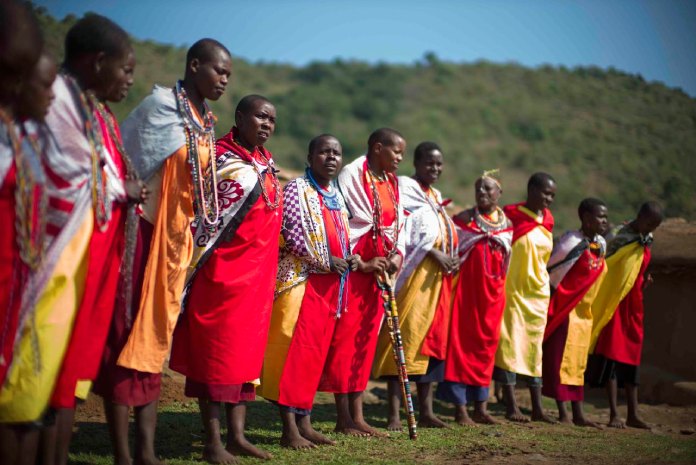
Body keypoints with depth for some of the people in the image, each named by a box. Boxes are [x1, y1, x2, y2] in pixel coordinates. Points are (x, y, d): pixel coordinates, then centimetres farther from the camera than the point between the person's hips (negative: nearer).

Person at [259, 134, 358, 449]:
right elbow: (291, 233, -16)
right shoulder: (297, 189, -6)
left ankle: (304, 422, 14)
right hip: (301, 281, -8)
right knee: (295, 351, -8)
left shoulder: (337, 196, 18)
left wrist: (351, 258, 2)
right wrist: (325, 262, -18)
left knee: (316, 353, 8)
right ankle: (289, 429, -7)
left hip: (330, 285, 8)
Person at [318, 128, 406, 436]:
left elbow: (398, 223, 15)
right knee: (344, 337, -4)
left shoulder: (392, 182, 16)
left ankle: (357, 415, 12)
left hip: (378, 269, 7)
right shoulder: (352, 174, -8)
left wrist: (397, 254, -4)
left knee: (366, 339, 7)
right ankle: (343, 419, 0)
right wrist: (360, 263, -17)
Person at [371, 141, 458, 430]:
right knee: (404, 338, -11)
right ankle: (394, 413, -11)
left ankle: (426, 411, 13)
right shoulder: (406, 189, -3)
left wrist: (451, 258, 5)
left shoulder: (436, 197, 22)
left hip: (437, 277, 8)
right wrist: (434, 254, -19)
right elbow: (406, 233, -14)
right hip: (413, 274, -8)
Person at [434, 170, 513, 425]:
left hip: (492, 291, 4)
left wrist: (501, 286, 14)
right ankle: (460, 408, 0)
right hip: (467, 287, -4)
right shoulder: (463, 218, -1)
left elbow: (506, 261, 17)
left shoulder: (507, 224, 10)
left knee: (486, 343, 8)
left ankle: (481, 407, 16)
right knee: (461, 342, -4)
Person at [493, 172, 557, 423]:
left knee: (535, 346, 8)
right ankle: (511, 406, 1)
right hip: (512, 290, -6)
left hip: (538, 293, 6)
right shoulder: (509, 215, -8)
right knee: (510, 343, -3)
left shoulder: (547, 220, 9)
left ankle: (537, 407, 12)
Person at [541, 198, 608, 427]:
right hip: (564, 310, -8)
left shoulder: (601, 244, 7)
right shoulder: (572, 242, -15)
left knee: (578, 362, 10)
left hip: (585, 311, 8)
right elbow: (549, 269, -11)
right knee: (560, 360, -3)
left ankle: (578, 413, 14)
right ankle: (563, 412, 2)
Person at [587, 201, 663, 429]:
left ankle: (633, 414, 14)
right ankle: (614, 414, -4)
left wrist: (644, 281, 5)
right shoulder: (618, 236, -13)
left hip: (633, 304, 7)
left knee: (632, 358, 9)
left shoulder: (647, 240, 9)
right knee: (611, 355, -6)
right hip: (612, 304, -7)